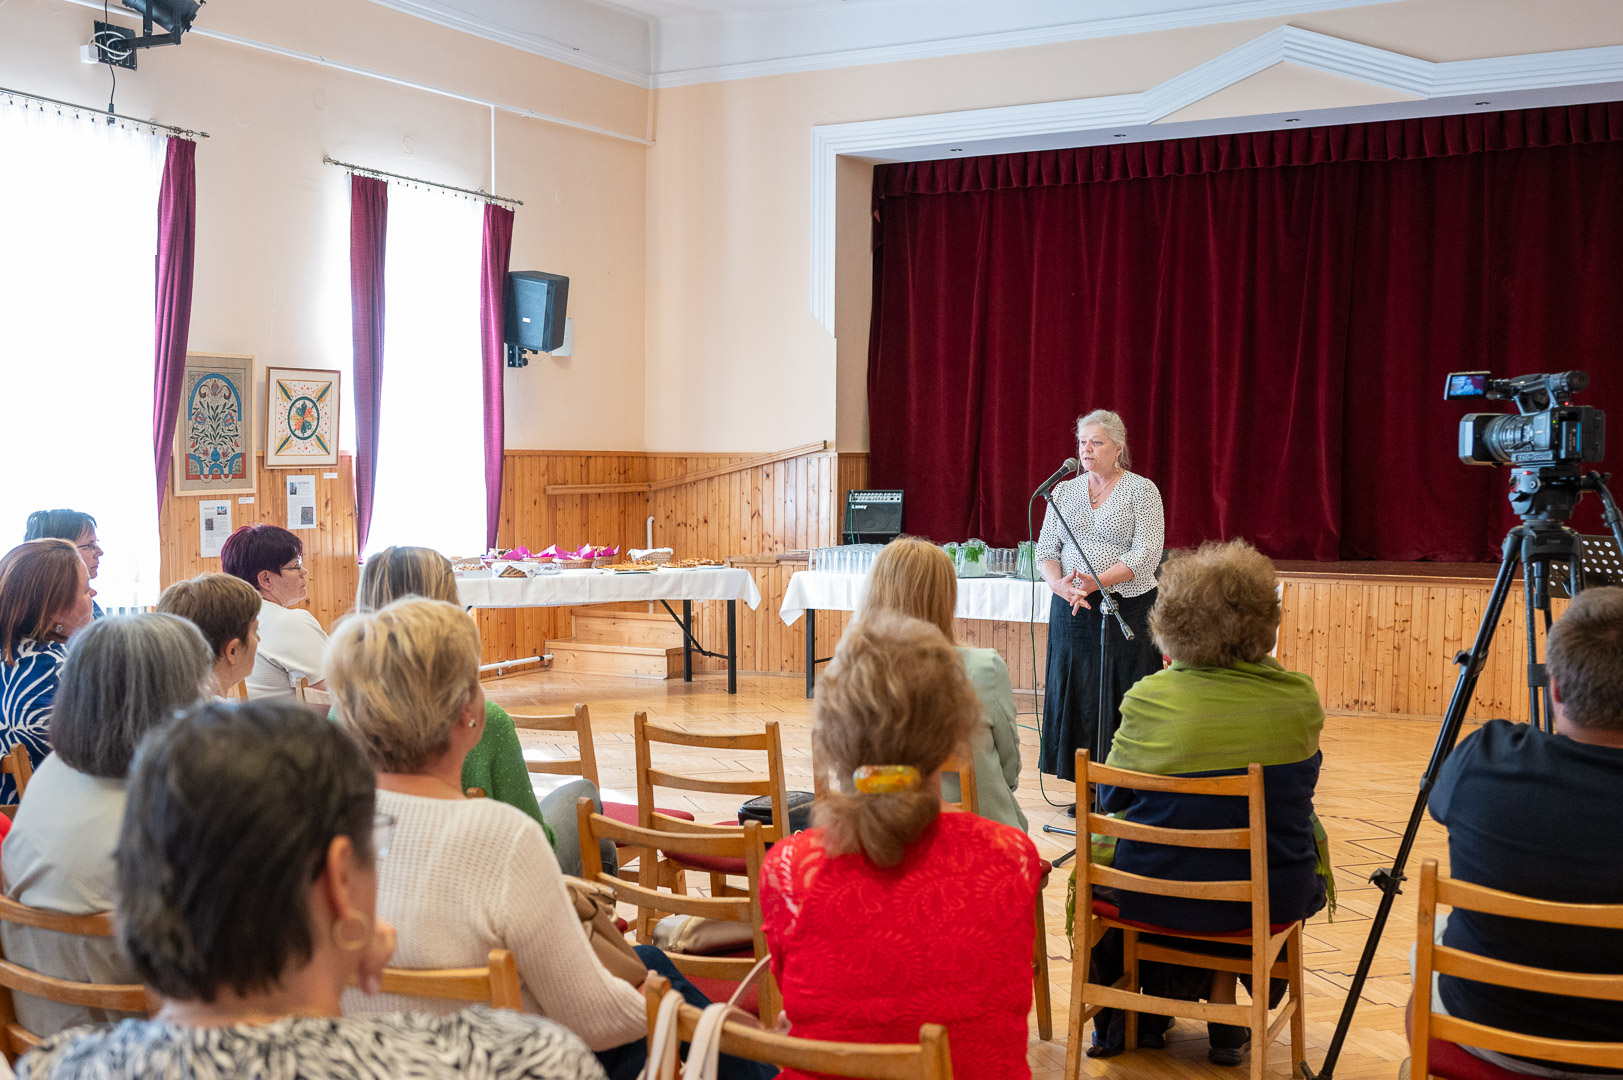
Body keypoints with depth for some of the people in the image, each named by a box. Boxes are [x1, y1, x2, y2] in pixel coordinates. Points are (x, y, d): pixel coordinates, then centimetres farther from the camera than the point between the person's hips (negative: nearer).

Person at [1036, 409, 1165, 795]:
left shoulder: (1141, 491, -2)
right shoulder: (1064, 491, 11)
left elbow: (1146, 554, -11)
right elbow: (1046, 550, 8)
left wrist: (1096, 582, -22)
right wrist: (1060, 584, -13)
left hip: (1127, 608, -4)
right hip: (1071, 611, 4)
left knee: (1123, 699, -4)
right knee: (1076, 693, 4)